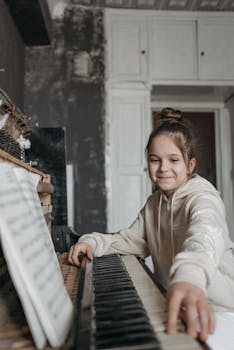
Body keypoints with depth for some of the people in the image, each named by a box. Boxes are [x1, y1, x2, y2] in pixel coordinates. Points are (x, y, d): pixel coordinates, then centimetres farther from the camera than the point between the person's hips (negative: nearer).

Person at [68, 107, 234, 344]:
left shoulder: (202, 196, -17)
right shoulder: (154, 202, 9)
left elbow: (205, 236, -39)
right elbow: (132, 240, 12)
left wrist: (189, 277, -61)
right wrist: (93, 242, -6)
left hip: (211, 310, -6)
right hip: (171, 304, 6)